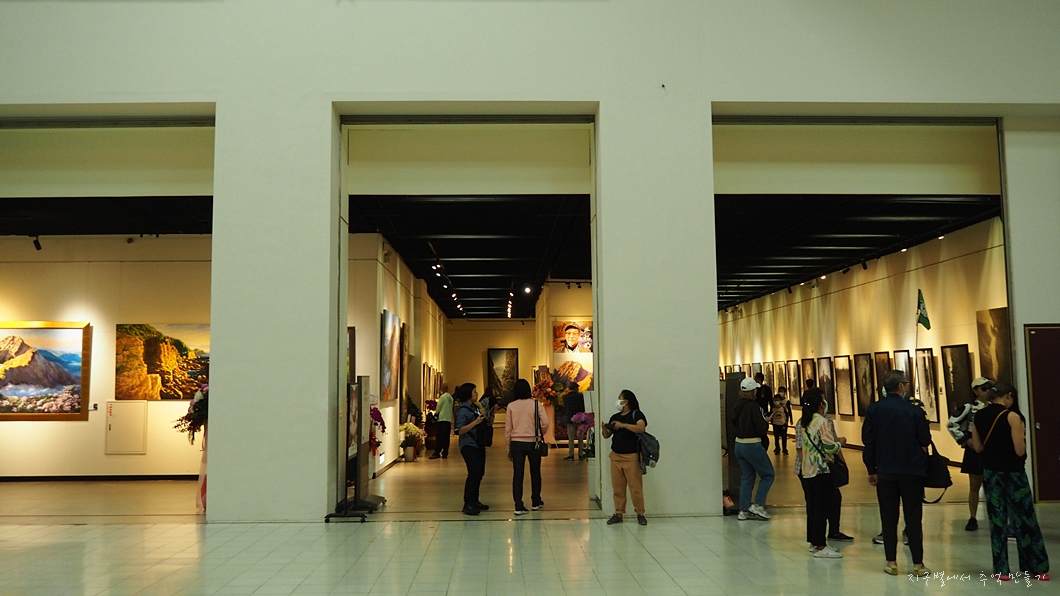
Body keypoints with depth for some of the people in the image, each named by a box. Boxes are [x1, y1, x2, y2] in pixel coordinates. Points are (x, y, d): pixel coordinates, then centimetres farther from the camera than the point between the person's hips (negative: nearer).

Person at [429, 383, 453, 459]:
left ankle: (437, 453, -10)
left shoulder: (443, 397, -9)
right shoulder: (451, 398, 10)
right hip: (449, 419, 6)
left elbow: (438, 408, -2)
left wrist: (436, 414, 16)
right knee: (446, 437, 7)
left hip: (442, 419, -6)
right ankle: (445, 453, 7)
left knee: (439, 437, -7)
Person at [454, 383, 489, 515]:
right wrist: (476, 422, -25)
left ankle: (474, 501, 22)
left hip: (478, 444, 9)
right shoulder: (463, 410, -13)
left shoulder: (475, 407, 12)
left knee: (479, 473, 11)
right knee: (474, 473, -14)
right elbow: (460, 430, -21)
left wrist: (484, 418, 8)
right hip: (469, 446, -9)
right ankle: (468, 504, -10)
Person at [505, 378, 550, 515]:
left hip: (516, 443, 0)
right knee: (535, 473, 16)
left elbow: (508, 428, 1)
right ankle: (536, 502, 27)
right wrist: (540, 435, 10)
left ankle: (518, 506, -3)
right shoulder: (536, 404, -5)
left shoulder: (511, 406, -2)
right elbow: (545, 423, -11)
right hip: (533, 442, 0)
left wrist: (508, 448, 9)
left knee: (517, 474, 1)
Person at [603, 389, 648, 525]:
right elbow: (607, 435, 15)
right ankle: (618, 513, 12)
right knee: (618, 487, 6)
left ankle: (640, 514, 6)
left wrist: (623, 425, -24)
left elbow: (641, 428, -21)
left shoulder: (636, 414, -3)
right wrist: (603, 427, -6)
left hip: (631, 457, -5)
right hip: (616, 456, 6)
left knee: (635, 487, -3)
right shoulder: (615, 417, 14)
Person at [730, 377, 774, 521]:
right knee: (768, 474, 8)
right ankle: (758, 505, 2)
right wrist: (765, 421, 1)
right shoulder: (753, 407, -18)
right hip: (752, 446, -7)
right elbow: (761, 429, -18)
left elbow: (733, 421, 12)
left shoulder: (738, 406, 3)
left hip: (739, 444, 7)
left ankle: (744, 510, 14)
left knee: (747, 477, 15)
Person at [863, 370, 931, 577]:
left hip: (885, 472, 2)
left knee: (889, 517, 9)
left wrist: (872, 470, 7)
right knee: (913, 517, 6)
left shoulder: (874, 410, -3)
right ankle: (918, 564, 9)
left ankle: (891, 563, 12)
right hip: (912, 470, -2)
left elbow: (867, 441, -1)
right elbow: (925, 440, -5)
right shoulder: (914, 410, -11)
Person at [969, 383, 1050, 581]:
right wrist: (1021, 433, 0)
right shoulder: (1012, 417, -15)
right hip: (1013, 473, -4)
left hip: (990, 472, 4)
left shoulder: (978, 417, 2)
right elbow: (1020, 450, -16)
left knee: (997, 520, 8)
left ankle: (1001, 569, 9)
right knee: (1024, 519, 7)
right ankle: (1036, 567, 17)